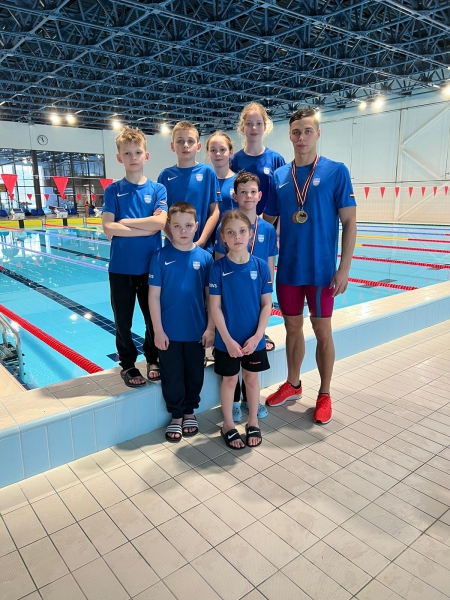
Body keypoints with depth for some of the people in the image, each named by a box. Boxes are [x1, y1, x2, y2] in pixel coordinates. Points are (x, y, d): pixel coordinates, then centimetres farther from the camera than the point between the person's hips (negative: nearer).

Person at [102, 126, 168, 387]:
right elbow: (108, 228, -10)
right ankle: (128, 364, 28)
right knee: (123, 321, 10)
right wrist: (145, 228, -14)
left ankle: (153, 359, 32)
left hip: (151, 266, 0)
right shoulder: (113, 190, 0)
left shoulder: (158, 189, 1)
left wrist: (124, 222, -10)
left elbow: (160, 222, -14)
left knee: (154, 317, 12)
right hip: (121, 267, 0)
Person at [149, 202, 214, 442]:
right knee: (172, 376, 11)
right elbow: (154, 295, -6)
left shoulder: (205, 257, -4)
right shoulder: (160, 257, -7)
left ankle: (190, 412, 37)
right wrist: (158, 330, -8)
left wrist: (210, 328, -2)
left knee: (195, 374, 15)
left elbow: (211, 295, 0)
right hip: (169, 331, -1)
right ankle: (176, 416, 31)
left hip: (197, 331, 1)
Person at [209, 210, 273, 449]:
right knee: (229, 379, 13)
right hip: (227, 339, -1)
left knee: (251, 377, 16)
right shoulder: (218, 267, -11)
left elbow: (266, 304, -3)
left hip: (254, 338, 2)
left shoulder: (260, 265, -7)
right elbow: (215, 307, -10)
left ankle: (253, 422, 35)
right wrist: (228, 339, -14)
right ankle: (228, 425, 31)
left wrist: (257, 335, -12)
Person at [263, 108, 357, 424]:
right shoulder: (279, 176, 4)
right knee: (293, 328, 14)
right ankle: (293, 384, 33)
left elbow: (350, 222, -6)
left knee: (322, 332, 7)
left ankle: (324, 394, 24)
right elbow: (267, 222, 9)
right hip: (287, 268, 3)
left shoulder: (336, 171, -5)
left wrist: (344, 268, -12)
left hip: (321, 268, -3)